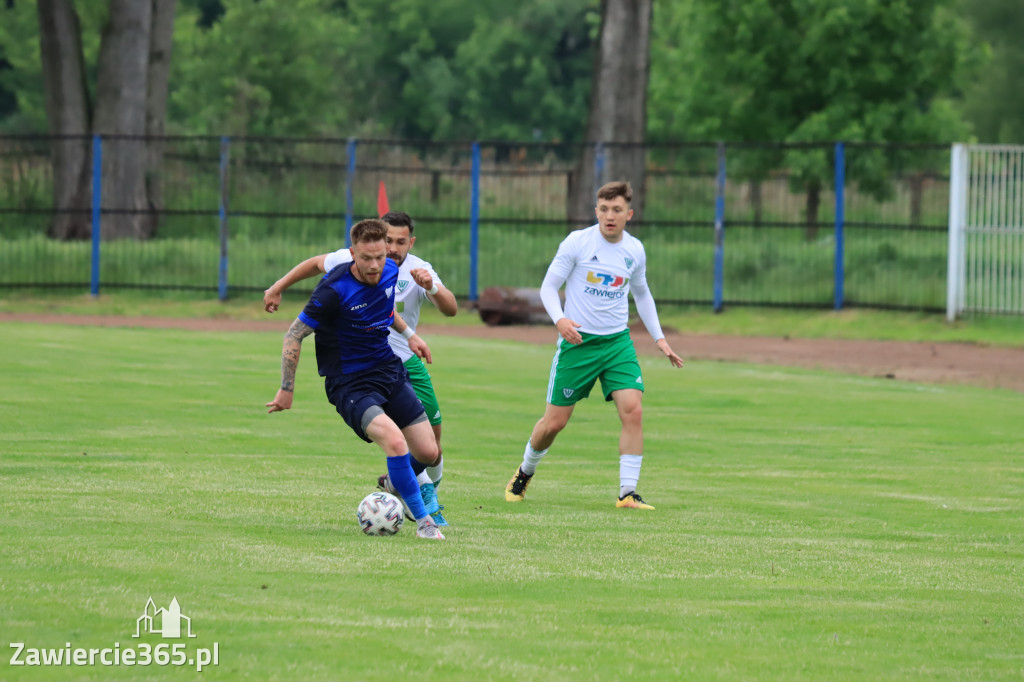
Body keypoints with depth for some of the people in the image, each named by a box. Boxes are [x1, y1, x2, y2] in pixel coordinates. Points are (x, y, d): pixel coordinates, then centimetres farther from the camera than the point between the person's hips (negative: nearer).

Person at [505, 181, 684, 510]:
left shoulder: (635, 250, 4)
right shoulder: (578, 242, -9)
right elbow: (549, 285, -5)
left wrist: (658, 338, 16)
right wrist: (559, 319, -23)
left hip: (618, 342, 3)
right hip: (577, 341, -3)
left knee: (633, 410, -16)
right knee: (554, 421, 1)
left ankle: (628, 493, -11)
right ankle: (525, 472, 31)